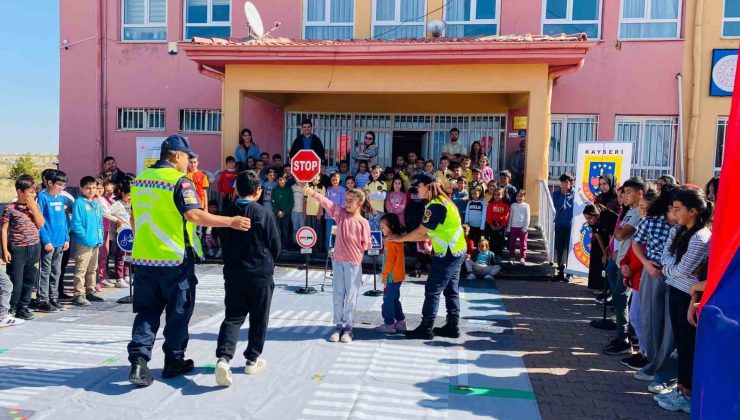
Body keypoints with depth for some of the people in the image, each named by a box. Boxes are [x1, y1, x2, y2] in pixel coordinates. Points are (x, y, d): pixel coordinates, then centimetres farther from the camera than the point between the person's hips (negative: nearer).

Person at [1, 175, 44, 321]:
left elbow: (41, 224, -1)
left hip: (34, 248, 5)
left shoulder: (35, 206, 7)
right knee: (16, 281, -2)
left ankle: (23, 307, 23)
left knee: (30, 280, 11)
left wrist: (33, 207, -10)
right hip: (17, 249, -5)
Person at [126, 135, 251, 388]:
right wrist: (231, 222, -23)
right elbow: (194, 215, -25)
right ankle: (173, 362, 20)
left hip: (143, 257, 6)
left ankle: (138, 360, 1)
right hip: (175, 258, -6)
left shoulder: (140, 180, 10)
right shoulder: (179, 180, -13)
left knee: (147, 311, 12)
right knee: (178, 312, 9)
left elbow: (135, 219, 19)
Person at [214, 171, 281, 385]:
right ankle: (253, 360, 21)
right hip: (261, 274, -3)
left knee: (233, 317, 7)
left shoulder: (227, 212, 1)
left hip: (233, 273, 3)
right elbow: (276, 245, -5)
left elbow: (223, 242, 10)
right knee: (258, 319, 12)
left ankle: (223, 358, -13)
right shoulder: (265, 213, -11)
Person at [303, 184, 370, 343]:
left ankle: (348, 328, 14)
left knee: (351, 297, 4)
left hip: (354, 264, -3)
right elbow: (327, 203, -13)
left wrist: (353, 251, -7)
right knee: (337, 295, 9)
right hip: (338, 261, 3)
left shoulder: (363, 223, -5)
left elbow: (365, 245, -1)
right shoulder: (341, 214, 2)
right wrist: (313, 193, -24)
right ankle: (339, 326, 19)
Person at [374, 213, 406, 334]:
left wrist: (385, 275, -14)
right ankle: (401, 322, 23)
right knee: (395, 299, 18)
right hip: (398, 275, 10)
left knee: (388, 300, -1)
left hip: (392, 276, -10)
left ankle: (389, 324, 4)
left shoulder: (390, 241, -17)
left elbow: (390, 260, -20)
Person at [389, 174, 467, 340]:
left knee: (432, 290, -3)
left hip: (448, 254, -10)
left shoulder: (435, 205, -17)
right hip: (456, 252, 10)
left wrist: (400, 238, -2)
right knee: (451, 291, 14)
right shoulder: (444, 201, 15)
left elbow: (420, 231, -15)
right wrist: (407, 237, 10)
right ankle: (453, 326, 19)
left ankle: (426, 329, 2)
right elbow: (432, 233, 15)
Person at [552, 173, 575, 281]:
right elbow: (557, 206, -7)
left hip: (571, 225, -3)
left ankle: (569, 272, 8)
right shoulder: (556, 193, 4)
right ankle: (561, 271, 19)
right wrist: (563, 194, -10)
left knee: (570, 248, 0)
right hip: (559, 225, 3)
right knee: (559, 248, 8)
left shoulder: (575, 193, -3)